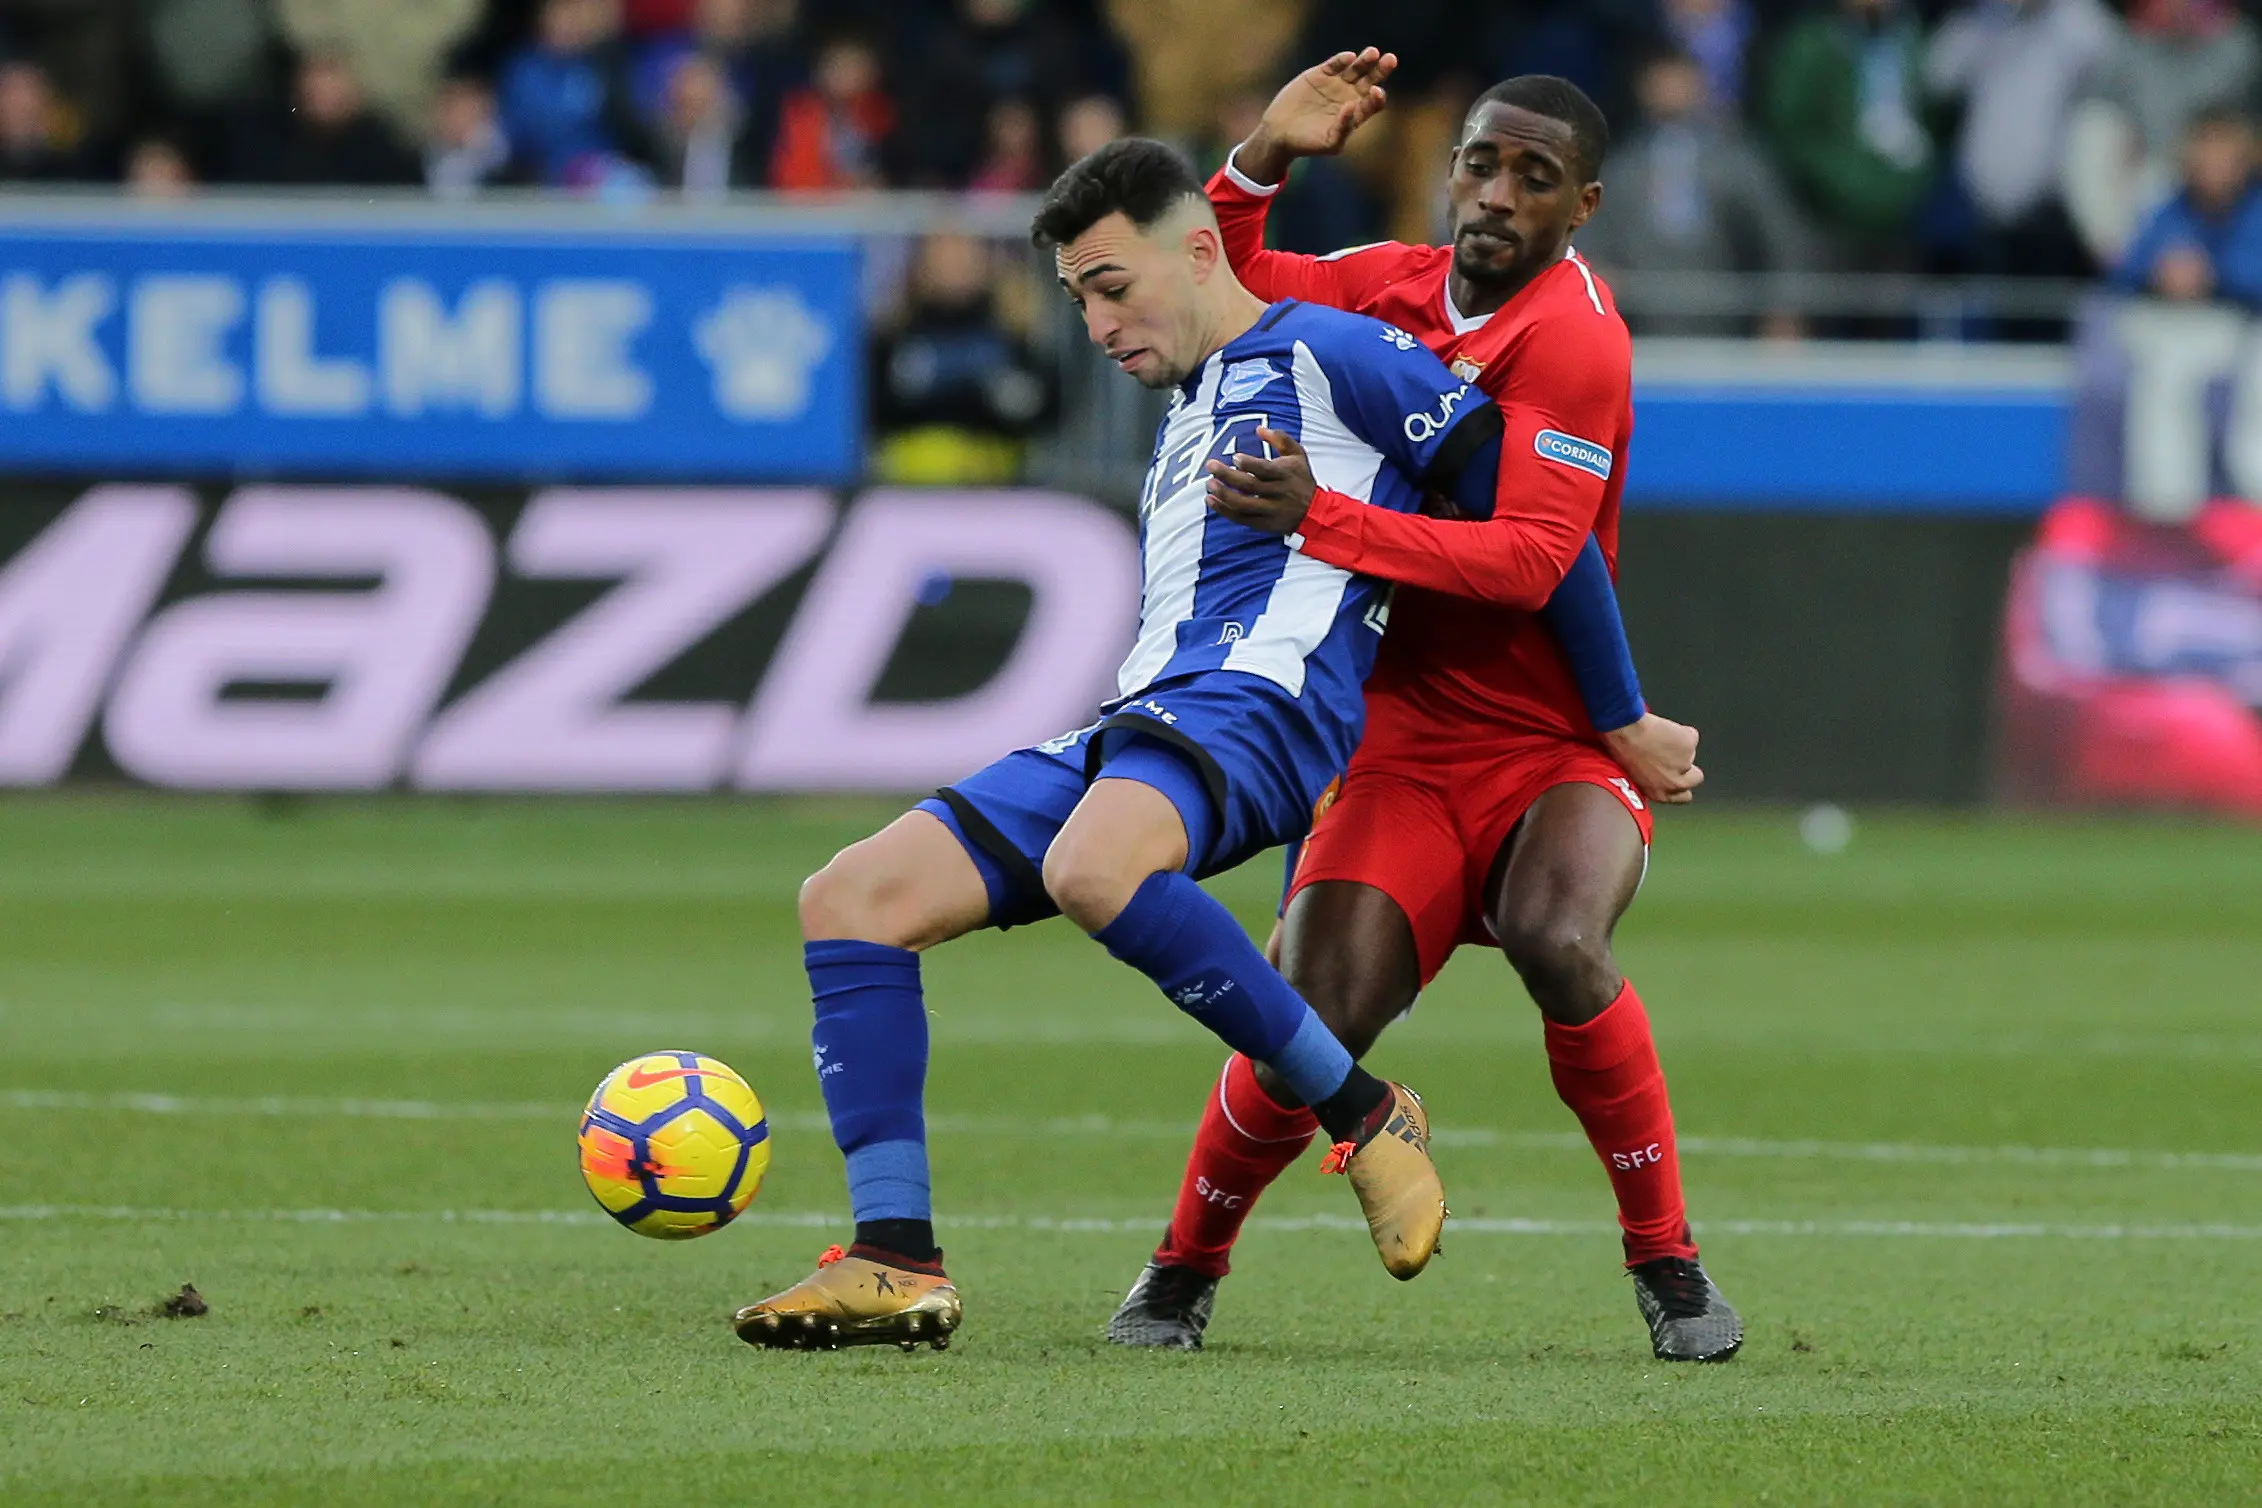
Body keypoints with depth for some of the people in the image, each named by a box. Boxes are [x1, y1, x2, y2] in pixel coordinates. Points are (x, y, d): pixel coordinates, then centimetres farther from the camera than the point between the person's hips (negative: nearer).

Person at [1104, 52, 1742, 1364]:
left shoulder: (1575, 338, -15)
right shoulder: (1396, 287, 5)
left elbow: (1529, 560, -25)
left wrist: (1322, 520, -30)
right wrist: (1264, 159, 1)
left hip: (1561, 749, -4)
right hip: (1406, 748, 4)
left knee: (1559, 942, -34)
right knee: (1317, 1022, -17)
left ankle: (1668, 1261, -14)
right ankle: (1186, 1267, 8)